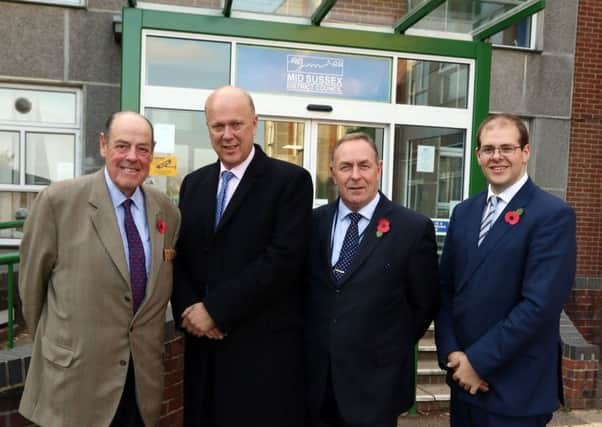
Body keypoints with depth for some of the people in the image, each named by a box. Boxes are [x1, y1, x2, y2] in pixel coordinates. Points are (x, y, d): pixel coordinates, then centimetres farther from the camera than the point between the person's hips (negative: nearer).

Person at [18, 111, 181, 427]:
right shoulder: (58, 201, -12)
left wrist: (148, 340, 13)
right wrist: (48, 340, 7)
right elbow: (32, 280, -2)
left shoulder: (167, 210, 0)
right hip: (76, 375, -3)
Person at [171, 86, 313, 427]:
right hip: (203, 343, 5)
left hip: (265, 347, -5)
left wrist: (214, 309, -14)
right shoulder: (194, 183, 11)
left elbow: (283, 259, -16)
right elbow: (180, 257, 11)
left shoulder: (290, 180, -7)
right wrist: (188, 310, -7)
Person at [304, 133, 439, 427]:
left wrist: (389, 350, 2)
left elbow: (424, 304, -1)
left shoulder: (413, 228, -9)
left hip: (375, 383, -3)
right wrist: (311, 345, 4)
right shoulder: (313, 223, 2)